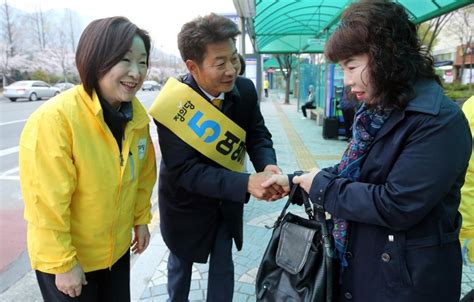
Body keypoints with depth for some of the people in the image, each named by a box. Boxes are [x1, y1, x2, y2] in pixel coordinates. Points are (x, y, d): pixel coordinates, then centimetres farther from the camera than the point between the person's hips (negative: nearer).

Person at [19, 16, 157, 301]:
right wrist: (62, 262, -16)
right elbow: (46, 202, -22)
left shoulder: (138, 115, -7)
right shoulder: (55, 119, -26)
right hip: (65, 257, -5)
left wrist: (141, 219, 10)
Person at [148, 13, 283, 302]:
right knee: (182, 262, 23)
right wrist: (246, 183, -41)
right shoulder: (173, 105, -30)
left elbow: (258, 135, -7)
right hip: (186, 200, -3)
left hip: (227, 198, 3)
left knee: (223, 264, 18)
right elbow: (184, 170, -31)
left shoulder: (245, 89, -16)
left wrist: (268, 165, -30)